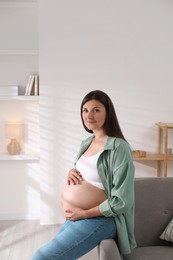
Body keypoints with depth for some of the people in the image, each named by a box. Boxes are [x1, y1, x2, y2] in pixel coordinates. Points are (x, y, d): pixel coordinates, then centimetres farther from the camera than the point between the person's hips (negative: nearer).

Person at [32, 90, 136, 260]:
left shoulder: (118, 147, -20)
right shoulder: (87, 142, 6)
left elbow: (121, 201, -22)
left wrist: (84, 213, -16)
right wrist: (72, 172, 0)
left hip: (98, 219, -8)